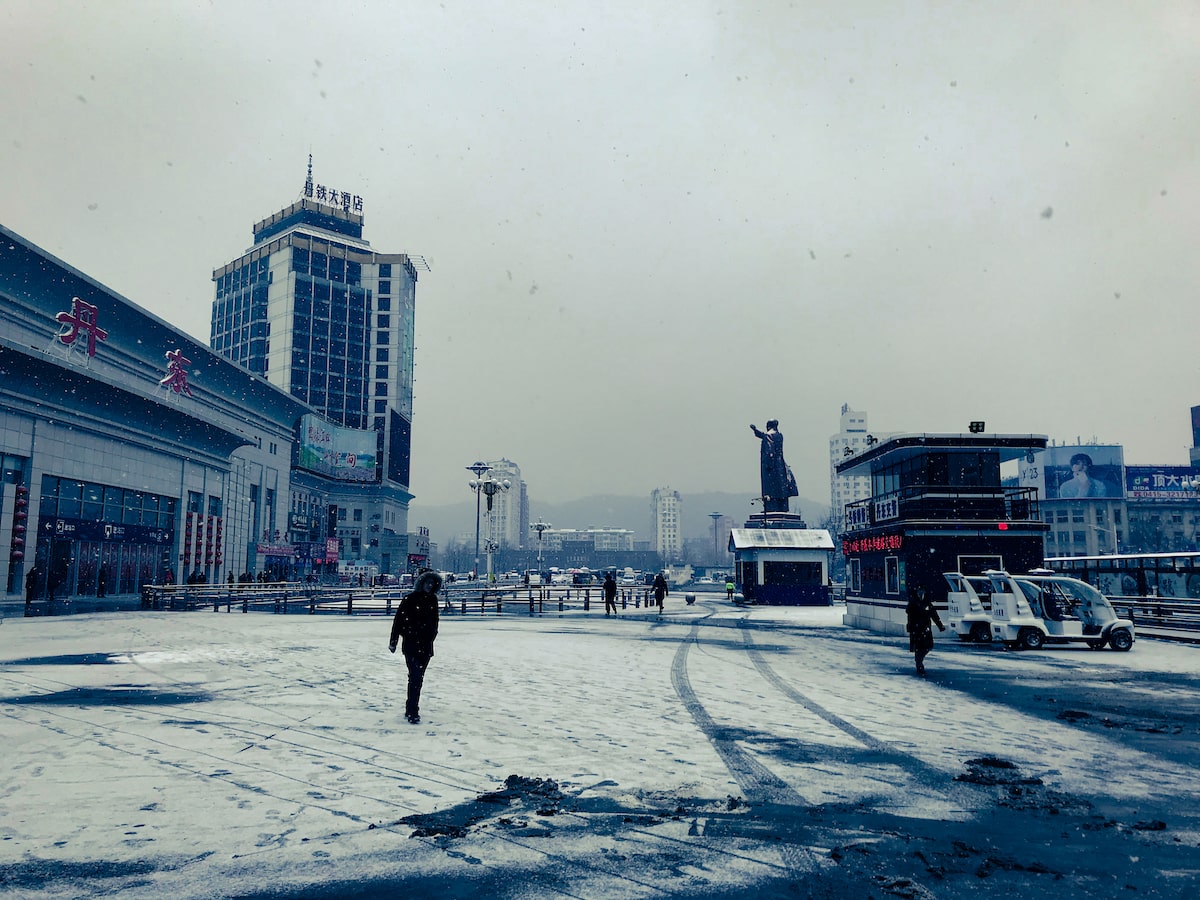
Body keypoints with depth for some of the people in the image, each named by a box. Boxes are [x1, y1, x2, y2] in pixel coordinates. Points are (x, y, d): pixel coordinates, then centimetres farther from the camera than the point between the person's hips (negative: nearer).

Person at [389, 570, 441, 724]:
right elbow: (398, 620, -6)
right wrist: (393, 641, -6)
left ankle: (411, 710, 20)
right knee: (415, 677, -13)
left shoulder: (432, 600, 7)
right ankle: (412, 713, -11)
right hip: (411, 644, -5)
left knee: (418, 678, 10)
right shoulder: (410, 599, -8)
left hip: (426, 645, 5)